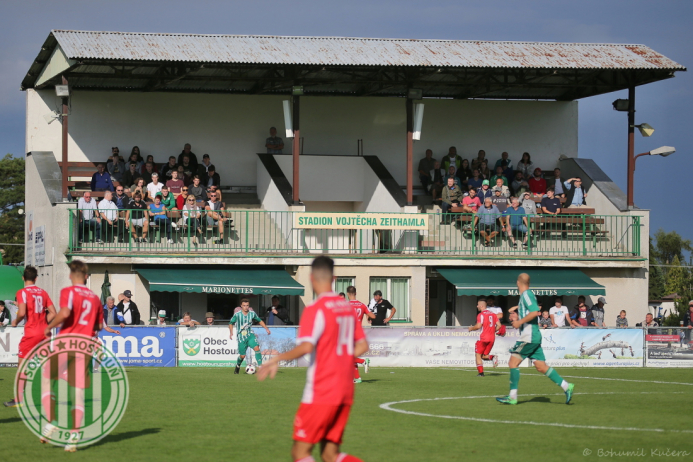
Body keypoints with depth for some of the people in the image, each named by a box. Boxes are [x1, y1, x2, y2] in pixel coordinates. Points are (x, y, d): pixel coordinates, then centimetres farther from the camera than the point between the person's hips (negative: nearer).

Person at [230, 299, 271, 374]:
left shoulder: (252, 313, 1)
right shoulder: (237, 315, -7)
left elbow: (259, 321, 16)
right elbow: (231, 323, 3)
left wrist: (266, 328, 8)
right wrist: (231, 332, -13)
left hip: (250, 335, 2)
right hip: (241, 337, -2)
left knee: (257, 348, -23)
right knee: (242, 356, 1)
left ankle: (260, 366, -21)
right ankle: (237, 366, 32)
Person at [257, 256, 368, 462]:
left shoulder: (315, 309, -11)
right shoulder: (347, 307, 12)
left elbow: (306, 347, -24)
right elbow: (362, 346, 16)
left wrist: (277, 359, -15)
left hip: (320, 393, -7)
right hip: (345, 391, 7)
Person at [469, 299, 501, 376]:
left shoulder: (481, 315, -8)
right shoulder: (493, 314, 12)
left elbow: (478, 326, -18)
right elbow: (499, 325, 8)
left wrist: (471, 328, 1)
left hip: (484, 338, -6)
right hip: (492, 338, 6)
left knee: (478, 355, 6)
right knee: (484, 356, 15)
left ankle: (481, 372, -2)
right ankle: (493, 357, -14)